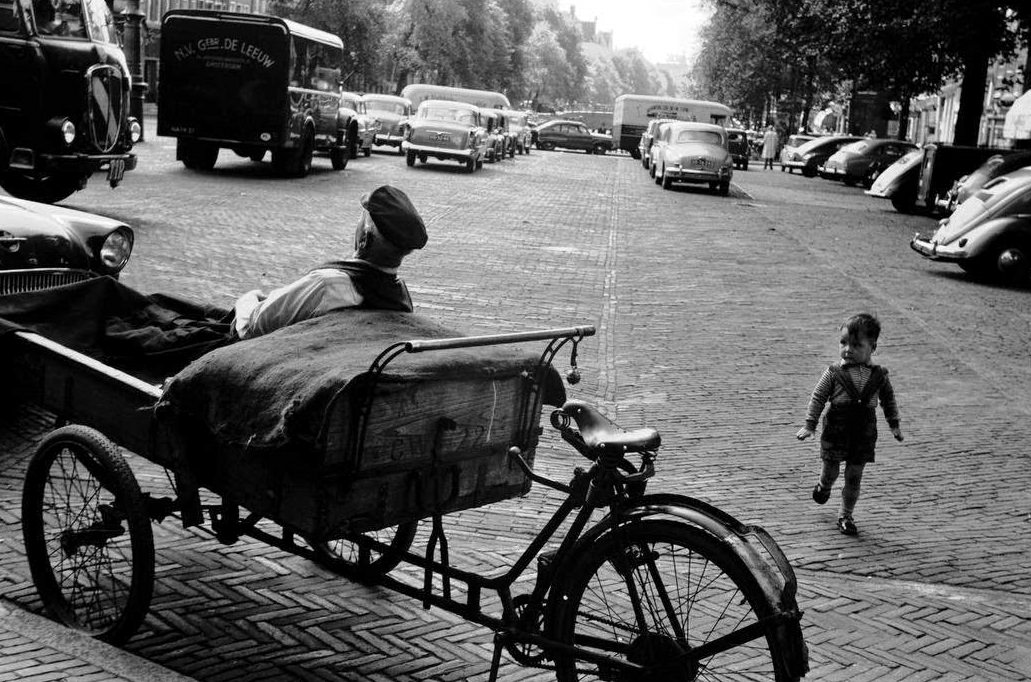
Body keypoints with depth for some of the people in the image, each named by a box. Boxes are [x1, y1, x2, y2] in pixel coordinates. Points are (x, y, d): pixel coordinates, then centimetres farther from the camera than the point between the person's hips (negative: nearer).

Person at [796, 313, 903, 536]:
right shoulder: (834, 373, -10)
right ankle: (823, 486, 47)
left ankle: (845, 515, 22)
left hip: (864, 436, 1)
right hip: (836, 432, -1)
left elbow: (888, 399, 13)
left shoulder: (879, 376, -3)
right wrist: (810, 425, -8)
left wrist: (894, 424, 13)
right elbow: (818, 398, -5)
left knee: (854, 477, 6)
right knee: (831, 471, 11)